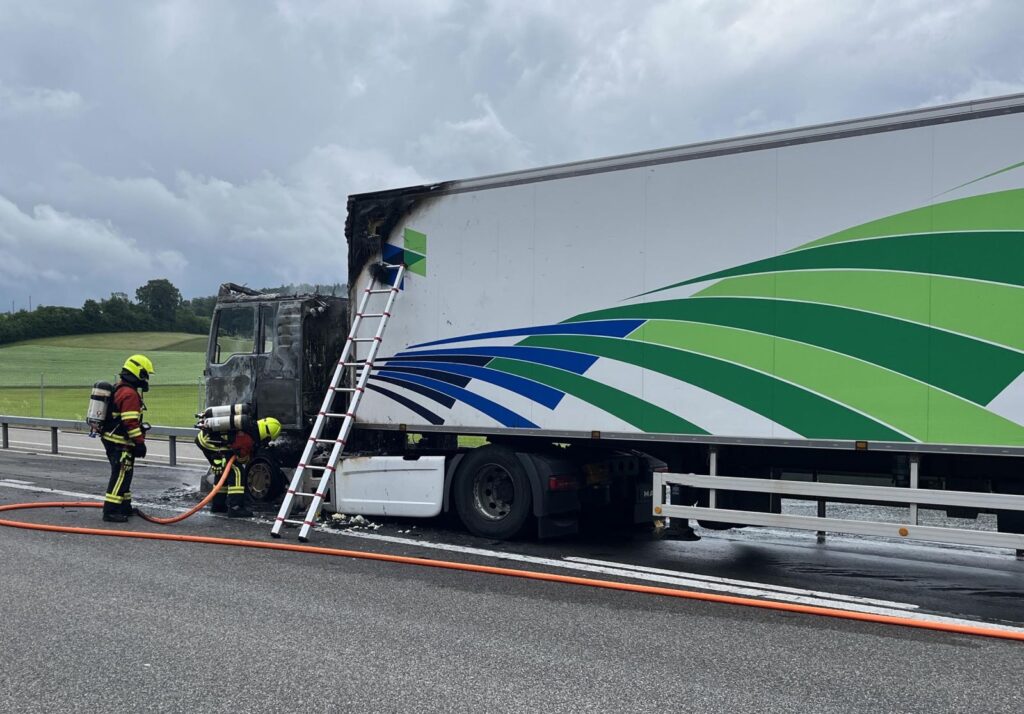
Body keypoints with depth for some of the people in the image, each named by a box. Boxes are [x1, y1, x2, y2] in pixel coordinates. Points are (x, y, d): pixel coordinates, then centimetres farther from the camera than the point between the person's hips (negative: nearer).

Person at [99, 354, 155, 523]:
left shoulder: (120, 389, 16)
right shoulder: (130, 394, -19)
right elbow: (131, 422, -24)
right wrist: (140, 442, -19)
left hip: (112, 440, 11)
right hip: (120, 443, -11)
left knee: (124, 474, 18)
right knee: (120, 475, -10)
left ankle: (124, 507, 27)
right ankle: (110, 510, -10)